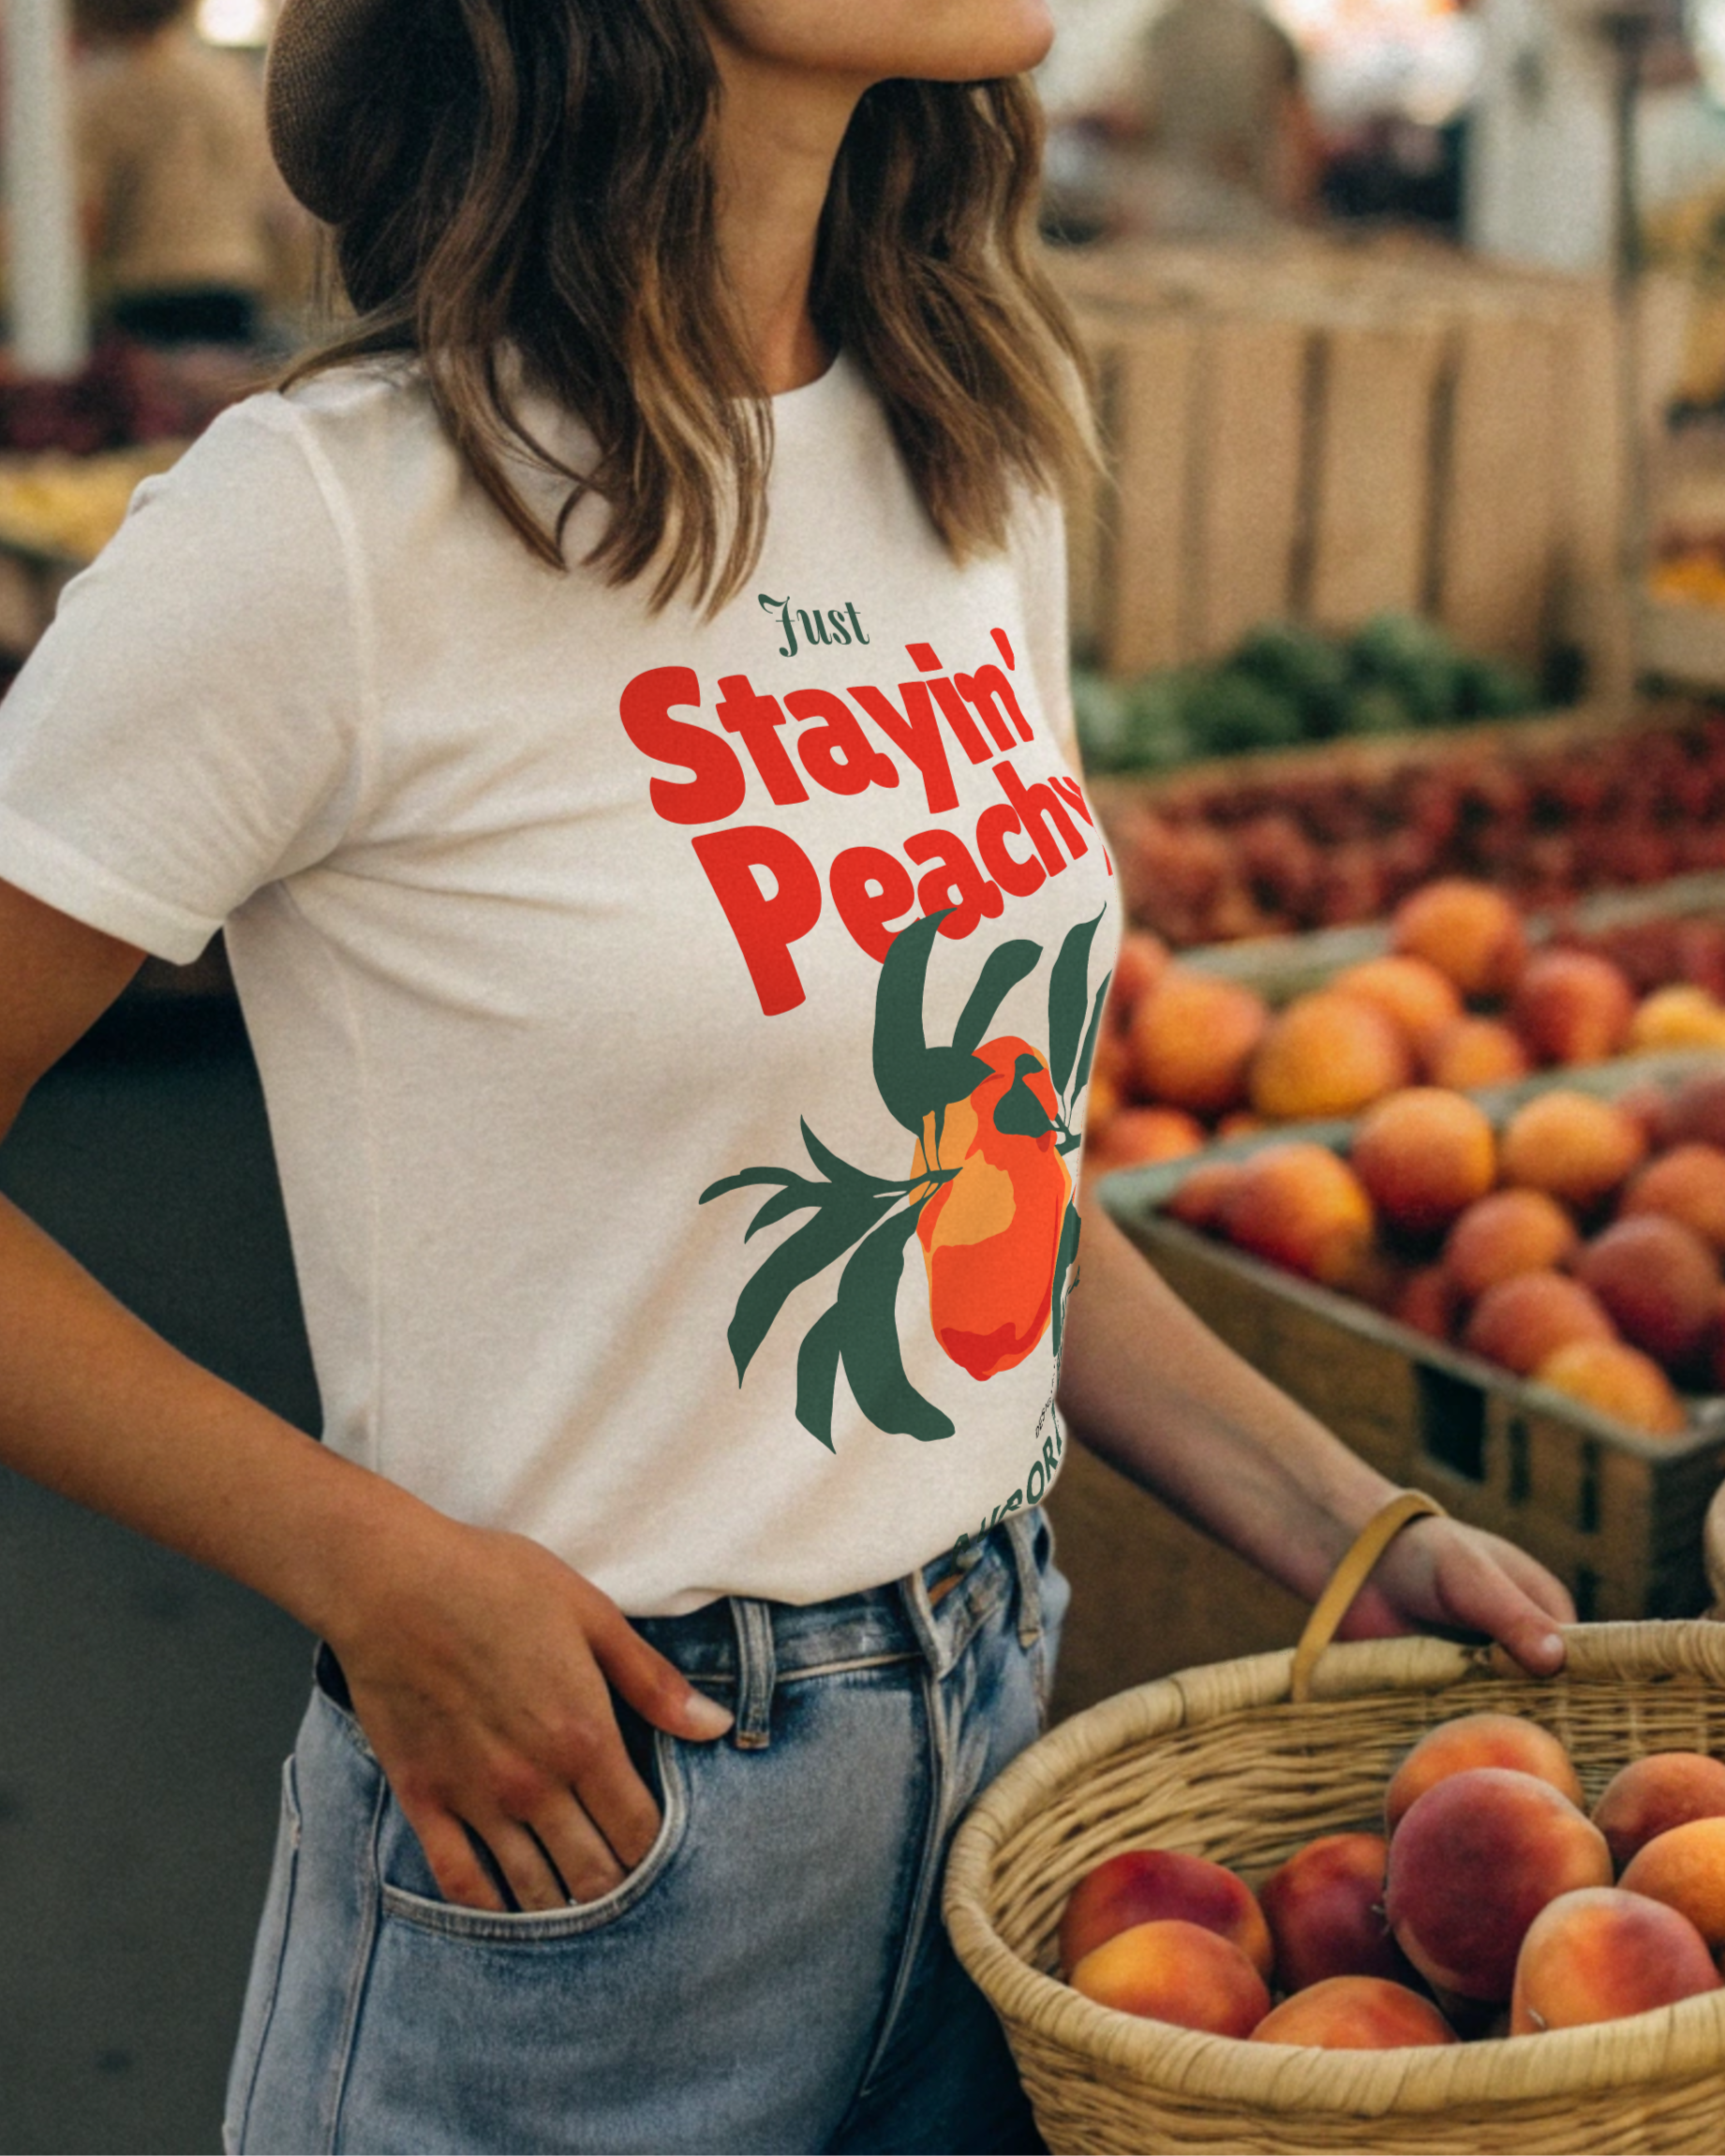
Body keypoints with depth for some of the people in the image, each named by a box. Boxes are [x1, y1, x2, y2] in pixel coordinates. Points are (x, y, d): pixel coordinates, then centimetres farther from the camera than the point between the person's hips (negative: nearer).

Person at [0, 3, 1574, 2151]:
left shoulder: (973, 467, 3)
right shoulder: (336, 521, -19)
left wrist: (1354, 1536, 7)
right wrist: (378, 1570, -19)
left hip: (998, 1720, 6)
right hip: (566, 1829, -6)